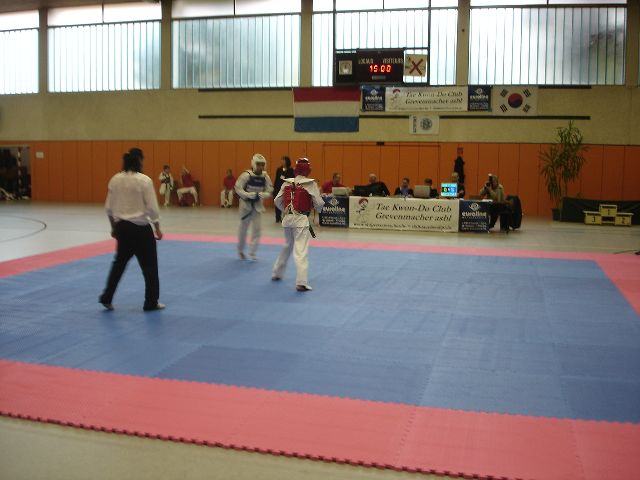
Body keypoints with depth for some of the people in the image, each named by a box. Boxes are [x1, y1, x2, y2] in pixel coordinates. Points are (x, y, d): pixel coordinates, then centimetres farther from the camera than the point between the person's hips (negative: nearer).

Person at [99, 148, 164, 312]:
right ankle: (151, 303, 17)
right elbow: (152, 208, -12)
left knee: (119, 262, 21)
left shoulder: (115, 179, 2)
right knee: (149, 265, 9)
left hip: (122, 227, 5)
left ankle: (107, 298, 21)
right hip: (140, 228, -5)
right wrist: (157, 229, -1)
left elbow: (109, 207, 7)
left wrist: (114, 227, 20)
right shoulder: (144, 180, -14)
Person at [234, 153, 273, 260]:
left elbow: (269, 192, -3)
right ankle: (240, 250, 34)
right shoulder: (246, 175, -20)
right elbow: (238, 188, -18)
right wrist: (248, 195, -31)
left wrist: (262, 194, -24)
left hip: (257, 205, 2)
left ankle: (252, 253, 6)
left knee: (257, 228, -4)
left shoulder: (265, 177, -10)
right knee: (243, 227, 11)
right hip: (246, 204, -2)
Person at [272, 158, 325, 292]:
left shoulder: (287, 183, 6)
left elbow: (277, 200, 9)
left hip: (287, 218, 6)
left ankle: (276, 273, 40)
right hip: (301, 219, -6)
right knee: (301, 251, -8)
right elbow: (319, 203, -7)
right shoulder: (311, 184, -7)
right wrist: (318, 209, 16)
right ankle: (301, 282, -14)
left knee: (287, 246, 26)